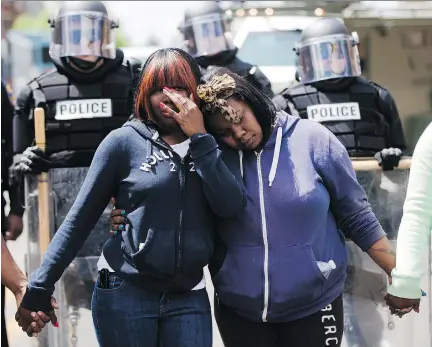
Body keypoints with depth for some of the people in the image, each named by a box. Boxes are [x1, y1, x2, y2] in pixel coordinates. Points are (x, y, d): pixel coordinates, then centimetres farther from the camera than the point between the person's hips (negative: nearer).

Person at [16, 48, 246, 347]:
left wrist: (199, 137, -11)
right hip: (125, 294, -2)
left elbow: (232, 206, -9)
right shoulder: (124, 142, -3)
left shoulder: (208, 146, 6)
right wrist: (39, 288, -3)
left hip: (189, 298, 2)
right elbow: (81, 218, -1)